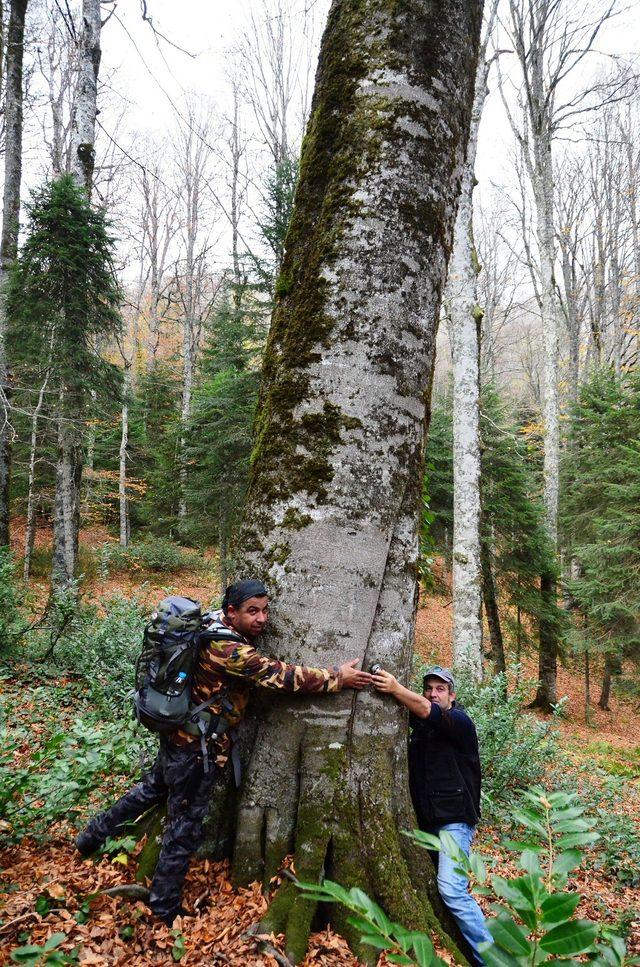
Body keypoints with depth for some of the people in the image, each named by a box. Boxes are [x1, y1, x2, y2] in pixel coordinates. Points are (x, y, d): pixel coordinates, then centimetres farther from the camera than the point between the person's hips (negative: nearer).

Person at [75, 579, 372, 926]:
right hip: (197, 748, -9)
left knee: (151, 789, 30)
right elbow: (281, 675, -29)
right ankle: (164, 909, 24)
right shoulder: (230, 651, -30)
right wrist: (337, 677, -22)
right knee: (184, 829, 7)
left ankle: (92, 836, 46)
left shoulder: (216, 625, -3)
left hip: (179, 736, 9)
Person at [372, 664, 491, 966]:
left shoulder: (459, 721, -9)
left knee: (451, 889, -18)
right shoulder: (419, 724, 13)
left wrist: (397, 690, -44)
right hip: (427, 820, 7)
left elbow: (429, 712, -27)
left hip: (455, 820, -7)